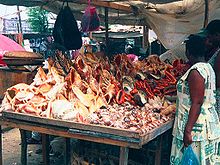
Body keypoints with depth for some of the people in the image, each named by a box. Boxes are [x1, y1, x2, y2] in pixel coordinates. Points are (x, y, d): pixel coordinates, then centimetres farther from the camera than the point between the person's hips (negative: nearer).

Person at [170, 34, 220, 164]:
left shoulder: (195, 71, -20)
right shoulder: (208, 67, 10)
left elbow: (197, 103, -23)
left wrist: (187, 130, -22)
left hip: (197, 127, -9)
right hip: (208, 121, 9)